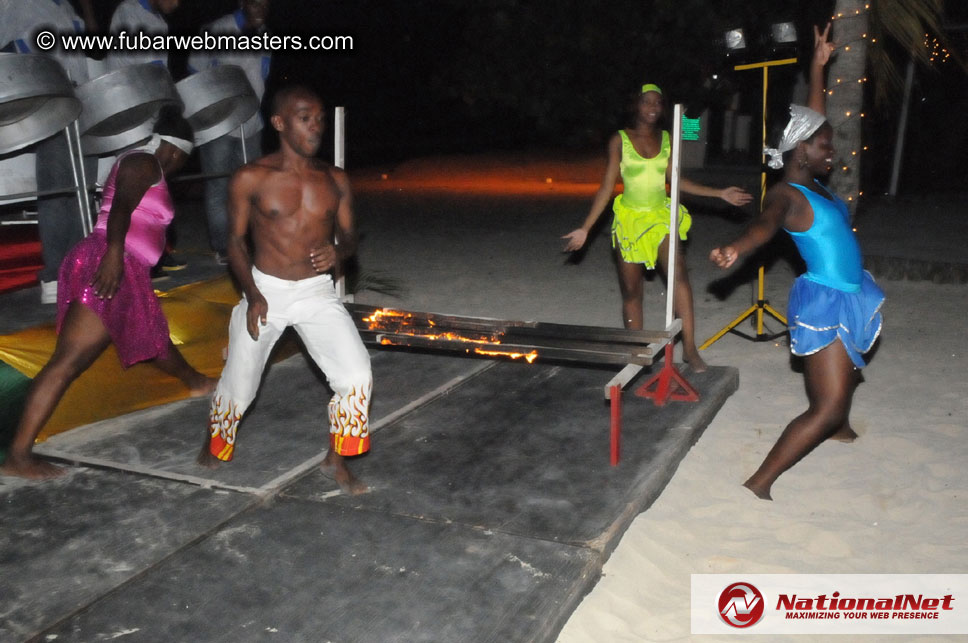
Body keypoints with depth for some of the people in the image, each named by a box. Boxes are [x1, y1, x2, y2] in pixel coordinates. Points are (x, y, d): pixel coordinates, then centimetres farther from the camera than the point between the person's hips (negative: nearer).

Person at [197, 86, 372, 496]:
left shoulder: (335, 180, 2)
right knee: (239, 382, 9)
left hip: (317, 293, 2)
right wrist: (252, 294, -13)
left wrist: (337, 251, -16)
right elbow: (236, 240, -1)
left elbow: (349, 238, 8)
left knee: (356, 376, -14)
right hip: (266, 292, -2)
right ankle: (215, 445, 42)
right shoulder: (250, 179, -7)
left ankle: (337, 461, 8)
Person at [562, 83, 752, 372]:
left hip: (661, 216, 2)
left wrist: (720, 194, 8)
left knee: (679, 273, -20)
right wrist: (585, 229, -7)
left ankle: (689, 348, -18)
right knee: (631, 291, 3)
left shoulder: (666, 139, 5)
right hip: (630, 218, -2)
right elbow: (607, 187, -3)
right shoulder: (620, 140, -3)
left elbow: (676, 180, 11)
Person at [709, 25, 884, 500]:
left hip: (850, 297, 10)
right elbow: (765, 224, -42)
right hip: (824, 304, -10)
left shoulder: (812, 182, 6)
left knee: (848, 370, 32)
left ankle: (839, 427, 60)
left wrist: (818, 66, 21)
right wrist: (737, 248, -64)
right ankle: (759, 483, -9)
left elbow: (813, 120, 18)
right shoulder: (786, 194, -19)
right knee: (825, 406, -13)